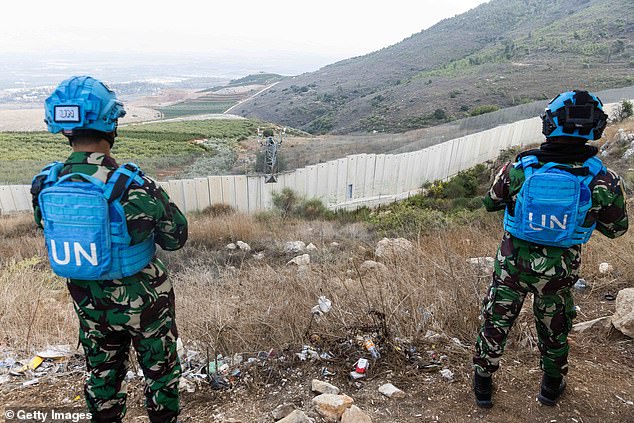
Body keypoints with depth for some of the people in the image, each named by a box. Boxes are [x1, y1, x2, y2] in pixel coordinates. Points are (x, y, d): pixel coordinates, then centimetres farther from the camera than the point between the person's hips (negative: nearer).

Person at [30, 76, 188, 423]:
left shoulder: (45, 184, -12)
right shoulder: (132, 185, -28)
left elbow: (54, 233, 5)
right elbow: (176, 236, -16)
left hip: (88, 301, 5)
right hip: (142, 300, -4)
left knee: (102, 375, 27)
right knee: (160, 372, 20)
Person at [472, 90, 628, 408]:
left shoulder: (518, 169, -19)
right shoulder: (603, 181, -17)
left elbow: (490, 203, -1)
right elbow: (616, 229, 0)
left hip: (513, 262, -1)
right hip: (560, 269, 1)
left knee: (496, 320, 19)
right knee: (554, 327, 25)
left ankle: (483, 382, 37)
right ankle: (552, 386, 48)